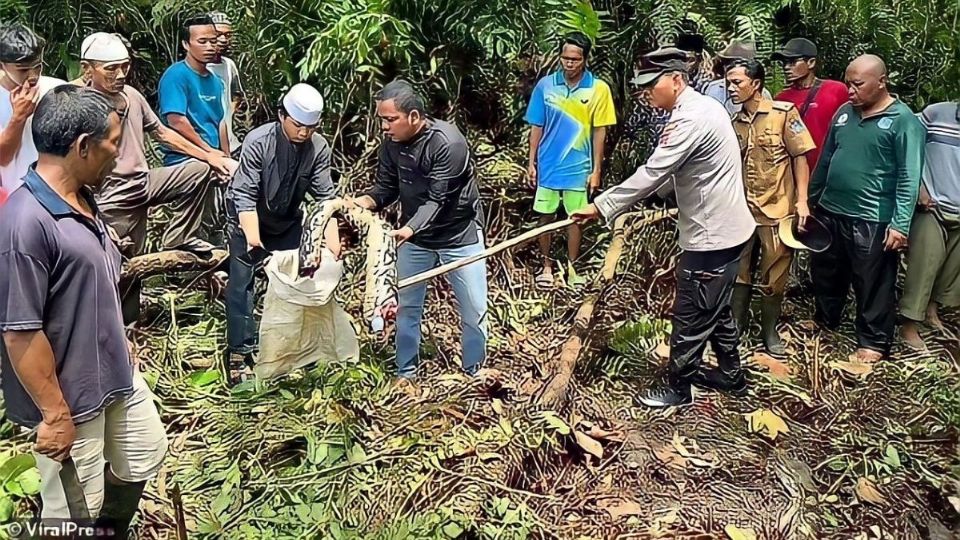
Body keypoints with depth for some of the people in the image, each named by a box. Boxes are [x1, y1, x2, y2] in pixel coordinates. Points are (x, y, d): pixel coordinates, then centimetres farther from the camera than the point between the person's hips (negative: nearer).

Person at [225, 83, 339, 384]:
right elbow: (244, 194, -30)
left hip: (288, 222, 4)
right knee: (241, 283, -7)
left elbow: (324, 195, -17)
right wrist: (252, 236, -42)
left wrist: (332, 237, -28)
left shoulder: (319, 148, -19)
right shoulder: (258, 142, -28)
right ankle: (239, 353, 0)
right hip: (248, 220, -4)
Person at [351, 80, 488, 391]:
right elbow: (386, 186, -2)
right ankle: (406, 372, 28)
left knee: (474, 310, 6)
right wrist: (367, 201, -24)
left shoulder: (447, 142, -27)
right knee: (406, 307, 11)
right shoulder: (391, 144, -9)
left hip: (459, 235, -4)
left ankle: (475, 368, 28)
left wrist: (408, 230, -45)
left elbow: (438, 200, -30)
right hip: (414, 236, 5)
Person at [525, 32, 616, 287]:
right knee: (546, 216, 10)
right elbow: (537, 127, 2)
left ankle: (571, 267, 25)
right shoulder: (545, 85, -5)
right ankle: (547, 265, 26)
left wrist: (596, 170, -4)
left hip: (579, 168, -1)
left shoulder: (599, 89, -8)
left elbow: (599, 132, -4)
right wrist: (532, 162, 2)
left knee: (575, 218, 10)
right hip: (548, 166, 1)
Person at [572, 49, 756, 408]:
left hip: (712, 236, -11)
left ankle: (678, 388, 18)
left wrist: (601, 207, -24)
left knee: (691, 317, 4)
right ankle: (731, 374, 39)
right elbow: (668, 173, 16)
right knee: (716, 309, 24)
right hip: (722, 228, 11)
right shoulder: (702, 106, 9)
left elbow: (652, 174, -27)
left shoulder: (691, 119, -23)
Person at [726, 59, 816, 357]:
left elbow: (799, 157, -6)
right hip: (742, 209, 4)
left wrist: (802, 200, -11)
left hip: (777, 209, -4)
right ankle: (737, 324, 29)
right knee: (738, 271, 13)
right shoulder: (734, 122, 4)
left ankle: (770, 331, 24)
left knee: (774, 276, 8)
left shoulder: (784, 113, -8)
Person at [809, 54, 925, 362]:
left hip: (872, 221, -6)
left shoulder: (903, 120, -10)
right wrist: (811, 200, 18)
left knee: (873, 285, 5)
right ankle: (825, 320, 41)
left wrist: (900, 223, -20)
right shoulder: (843, 112, 7)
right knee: (825, 274, 20)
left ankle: (874, 342, 19)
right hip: (829, 212, 6)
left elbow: (909, 178, -14)